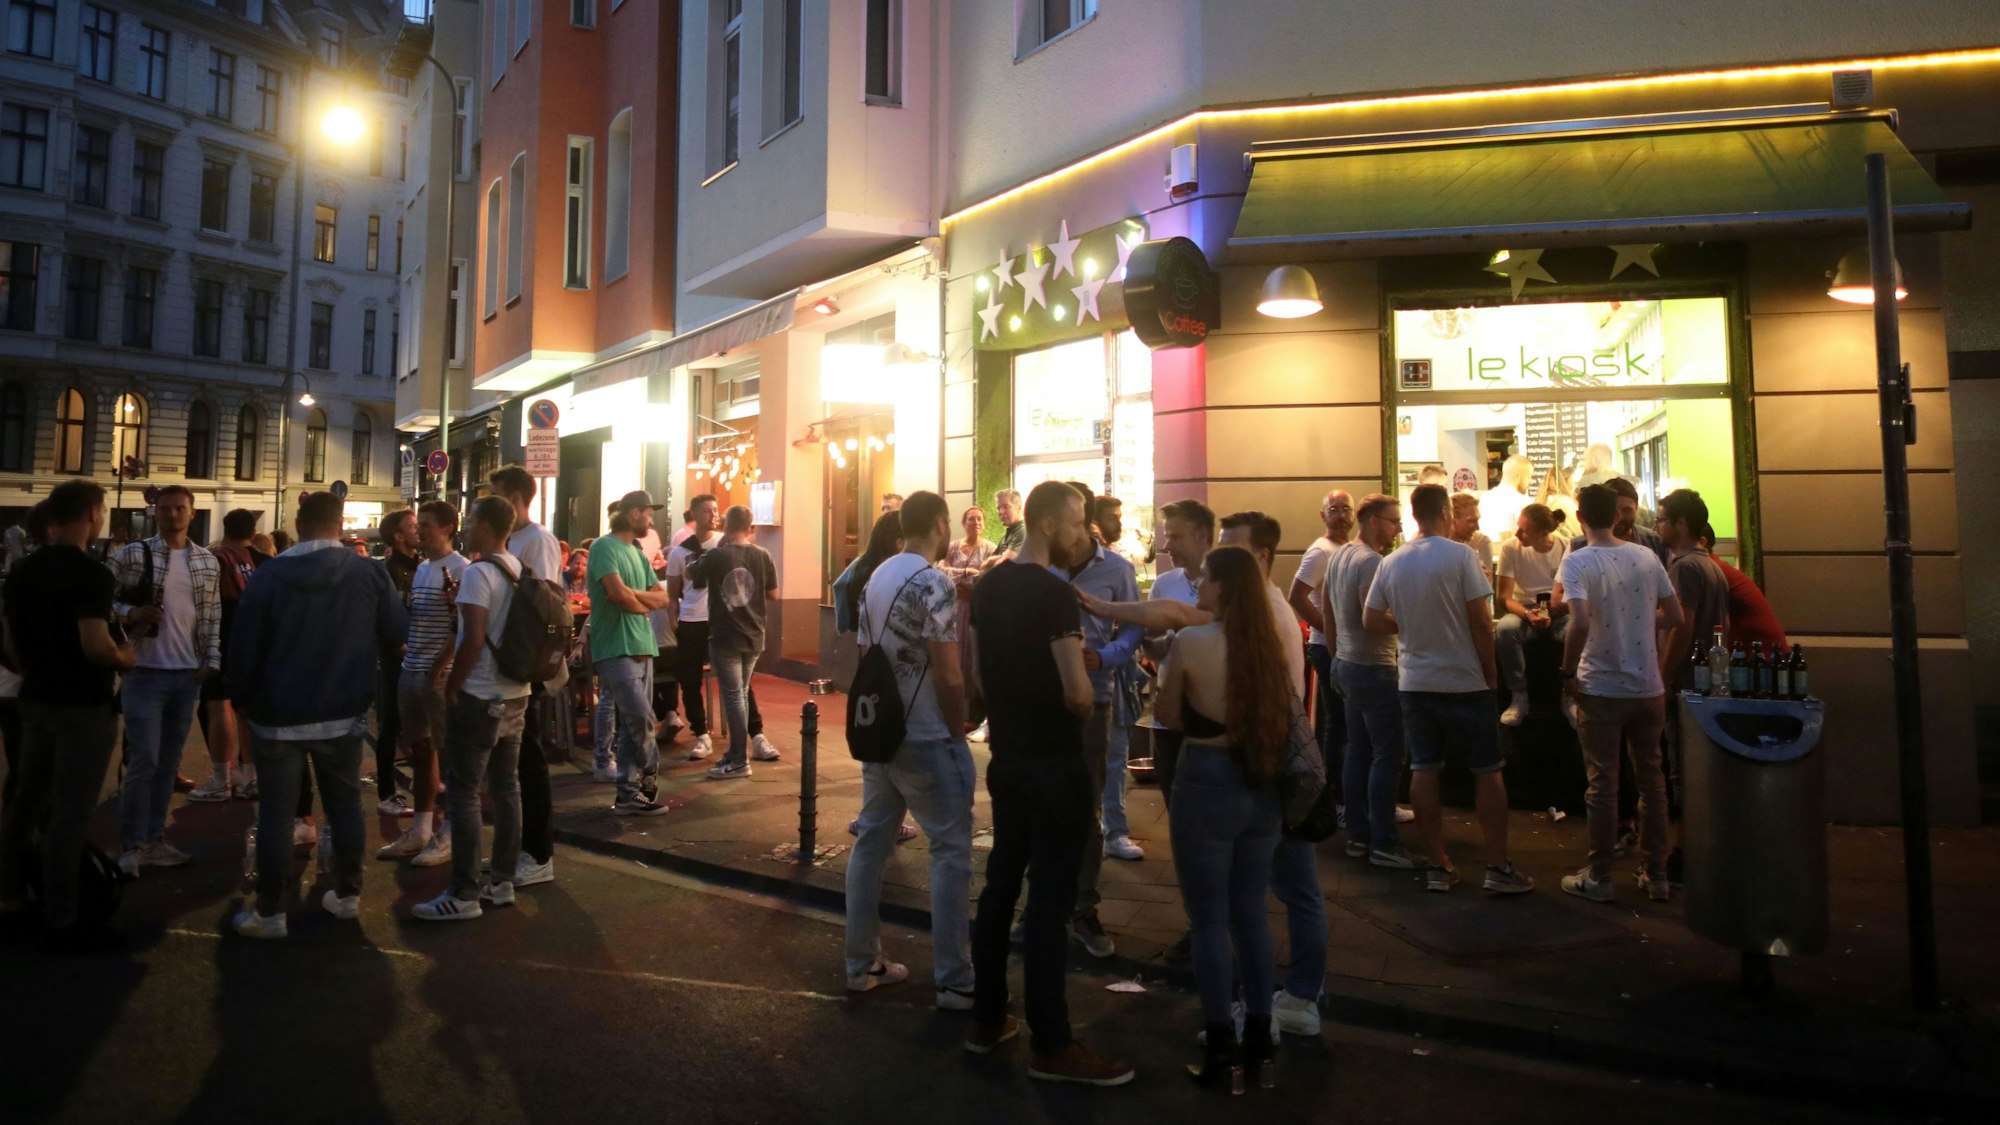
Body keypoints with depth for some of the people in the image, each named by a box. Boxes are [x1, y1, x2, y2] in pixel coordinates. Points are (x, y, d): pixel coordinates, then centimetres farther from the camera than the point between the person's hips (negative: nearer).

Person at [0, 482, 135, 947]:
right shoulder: (89, 572, -19)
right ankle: (60, 919, 6)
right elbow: (95, 646, -27)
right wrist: (125, 658, -7)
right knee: (70, 811, -1)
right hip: (85, 706, -8)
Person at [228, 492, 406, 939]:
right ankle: (347, 895, 23)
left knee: (276, 812, 5)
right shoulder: (370, 573, -8)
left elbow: (245, 648, -7)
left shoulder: (268, 575, -9)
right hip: (343, 714, 1)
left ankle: (270, 912, 11)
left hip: (278, 715, -1)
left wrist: (240, 697, 9)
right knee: (345, 804, 14)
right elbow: (398, 635, 0)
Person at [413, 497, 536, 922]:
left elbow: (474, 639, -20)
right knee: (506, 788, 11)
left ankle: (464, 895, 3)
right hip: (515, 695, 8)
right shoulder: (520, 570, 8)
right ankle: (501, 882, 19)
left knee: (463, 793, -1)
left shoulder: (478, 572, -16)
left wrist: (451, 688, -9)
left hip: (478, 698, -8)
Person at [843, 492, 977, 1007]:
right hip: (926, 738, -8)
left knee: (871, 842, 13)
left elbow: (867, 655, 13)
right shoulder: (934, 583, -17)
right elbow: (949, 676, -21)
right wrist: (959, 728, -7)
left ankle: (862, 964, 23)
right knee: (951, 851, 1)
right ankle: (954, 981, 6)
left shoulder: (878, 576, 8)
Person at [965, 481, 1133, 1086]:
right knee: (1049, 899, 0)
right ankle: (1051, 1046, 10)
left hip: (1007, 759, 8)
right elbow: (1079, 694, -23)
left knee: (1001, 883, 15)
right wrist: (1086, 694, -3)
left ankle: (986, 1020, 26)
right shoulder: (1055, 594, -19)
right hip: (1055, 766, -8)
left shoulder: (987, 586, 6)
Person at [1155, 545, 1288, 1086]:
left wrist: (1167, 672, 12)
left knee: (1208, 922, 8)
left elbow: (1169, 717, -4)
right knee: (1251, 915, 18)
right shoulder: (1273, 639, -1)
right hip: (1262, 788, 6)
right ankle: (1258, 1038, 27)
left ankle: (1221, 1046, 16)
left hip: (1207, 785, -5)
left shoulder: (1191, 642, -16)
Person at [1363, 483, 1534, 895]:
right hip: (1463, 681, -4)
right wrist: (1490, 669, -2)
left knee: (1424, 771, 7)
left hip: (1414, 682, 4)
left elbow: (1371, 621, 4)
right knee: (1488, 771, 7)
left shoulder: (1391, 563, 1)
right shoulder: (1459, 555, -12)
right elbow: (1480, 620, -13)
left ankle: (1437, 866, 13)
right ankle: (1498, 867, 10)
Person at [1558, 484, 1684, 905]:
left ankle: (1599, 877, 12)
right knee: (1651, 779, 14)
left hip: (1600, 689, -4)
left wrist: (1568, 672, -13)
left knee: (1603, 783, 4)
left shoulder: (1577, 562, -13)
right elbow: (1675, 616, 5)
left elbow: (1580, 624, -26)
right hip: (1648, 687, 4)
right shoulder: (1646, 557, 2)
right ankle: (1656, 874, 22)